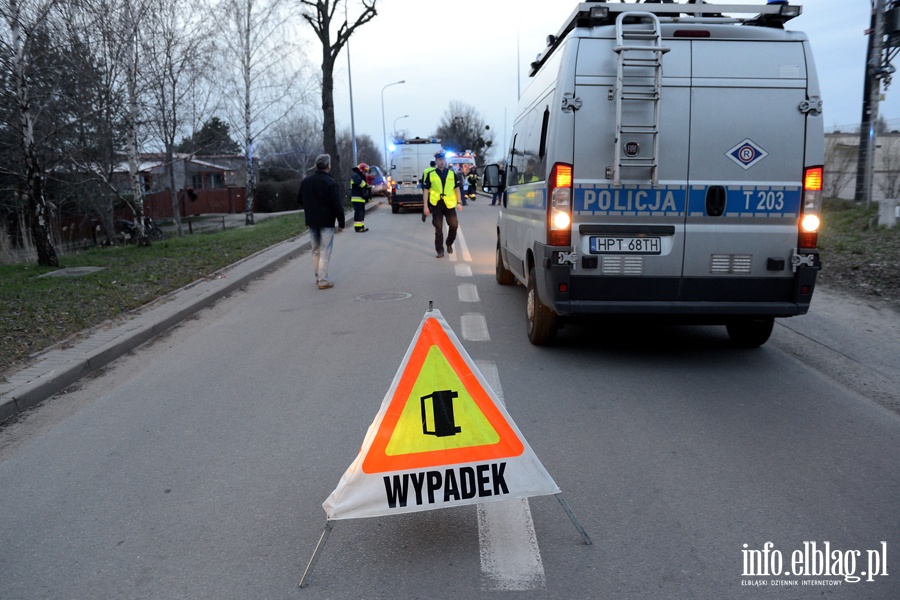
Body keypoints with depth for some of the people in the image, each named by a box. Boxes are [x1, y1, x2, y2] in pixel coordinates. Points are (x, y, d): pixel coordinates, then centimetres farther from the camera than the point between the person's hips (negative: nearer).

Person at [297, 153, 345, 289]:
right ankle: (323, 281, -4)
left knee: (316, 251, 17)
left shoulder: (305, 181, 6)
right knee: (325, 252, -3)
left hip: (311, 222, 6)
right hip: (326, 222, -6)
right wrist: (341, 223, -9)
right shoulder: (332, 183, -14)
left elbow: (300, 200, 15)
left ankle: (318, 277, 22)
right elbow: (338, 205, -17)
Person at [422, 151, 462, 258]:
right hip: (436, 204, -1)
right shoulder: (431, 174, 1)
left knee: (454, 225, 1)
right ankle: (440, 250, 11)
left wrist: (459, 202, 3)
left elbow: (456, 188, 11)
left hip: (449, 204, 2)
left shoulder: (452, 173, 7)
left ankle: (449, 244, 26)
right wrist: (425, 206, -4)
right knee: (438, 228, 3)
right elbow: (426, 190, 1)